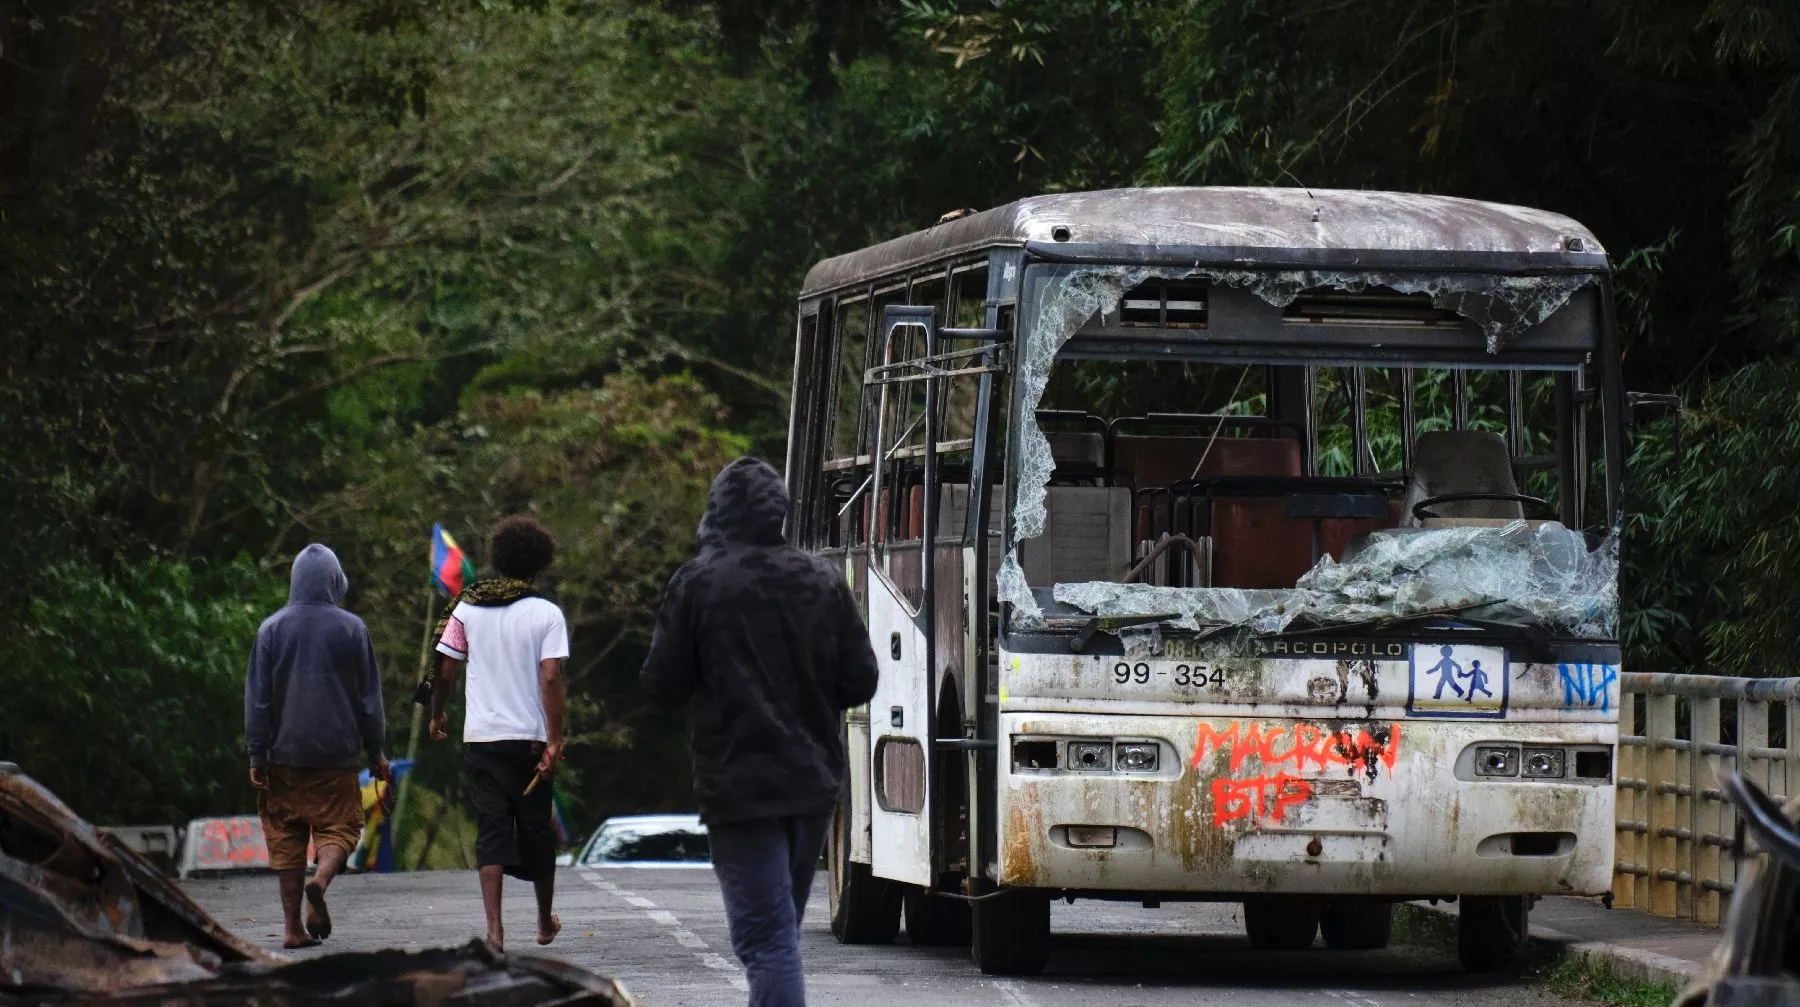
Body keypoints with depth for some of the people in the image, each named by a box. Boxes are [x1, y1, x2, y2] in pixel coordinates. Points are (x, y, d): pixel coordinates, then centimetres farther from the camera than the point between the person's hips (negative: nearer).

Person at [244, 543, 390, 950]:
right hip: (336, 753, -1)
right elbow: (369, 696, 4)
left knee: (286, 838, 7)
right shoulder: (352, 628, -1)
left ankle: (293, 927, 4)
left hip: (284, 753, 1)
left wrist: (257, 756, 4)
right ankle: (322, 879, -24)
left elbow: (257, 698, 1)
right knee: (339, 826, 7)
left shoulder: (272, 629, 0)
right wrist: (375, 752, 12)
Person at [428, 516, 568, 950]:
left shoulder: (468, 608, 3)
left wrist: (436, 715, 20)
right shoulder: (546, 614, -4)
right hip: (530, 736, -1)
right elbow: (551, 678, -12)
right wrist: (555, 742, -12)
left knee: (491, 830, 0)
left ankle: (494, 926, -16)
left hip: (481, 736, 1)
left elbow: (445, 669, 4)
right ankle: (545, 922, 30)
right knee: (536, 829, 14)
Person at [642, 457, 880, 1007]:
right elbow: (860, 682, 4)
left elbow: (663, 686, -5)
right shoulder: (824, 581, 3)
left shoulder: (697, 583, -8)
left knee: (765, 936, -9)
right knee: (783, 929, 20)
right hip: (814, 781, 5)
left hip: (739, 784, -5)